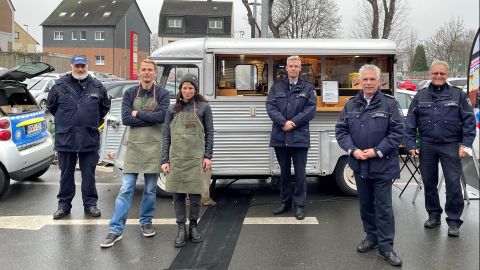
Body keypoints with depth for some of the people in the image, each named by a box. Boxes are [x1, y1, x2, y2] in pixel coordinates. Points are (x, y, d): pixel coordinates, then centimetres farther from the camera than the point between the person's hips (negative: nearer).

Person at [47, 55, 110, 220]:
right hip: (65, 138, 0)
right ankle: (64, 204, 21)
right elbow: (50, 105, 13)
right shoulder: (60, 85, 1)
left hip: (89, 139, 0)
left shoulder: (97, 87, 2)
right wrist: (63, 121, 14)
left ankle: (90, 204, 17)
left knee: (89, 174, 6)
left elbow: (105, 107, 16)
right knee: (66, 174, 10)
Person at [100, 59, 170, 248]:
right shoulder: (130, 93, 5)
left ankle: (146, 222, 28)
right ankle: (115, 230, 0)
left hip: (153, 147, 0)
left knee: (150, 189, 10)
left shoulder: (162, 94, 2)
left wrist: (138, 114, -10)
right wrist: (150, 118, -11)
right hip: (134, 146, 0)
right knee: (126, 189, -3)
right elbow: (125, 119, -8)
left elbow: (162, 116, -15)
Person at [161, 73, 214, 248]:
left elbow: (209, 133, 5)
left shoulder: (203, 107, 4)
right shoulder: (173, 109, 9)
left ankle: (193, 226, 19)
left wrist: (208, 156, -2)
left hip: (196, 157, -2)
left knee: (195, 193, 2)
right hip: (176, 157, 2)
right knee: (178, 194, 3)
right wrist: (164, 160, 3)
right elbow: (166, 136, 9)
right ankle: (181, 229, 12)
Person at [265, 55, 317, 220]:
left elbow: (311, 109, -5)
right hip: (280, 137, 2)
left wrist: (293, 123, -14)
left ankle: (299, 205, 10)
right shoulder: (277, 87, 10)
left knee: (300, 172, 2)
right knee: (284, 171, 14)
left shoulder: (308, 88, 5)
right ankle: (285, 202, 26)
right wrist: (283, 122, -16)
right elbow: (270, 106, -2)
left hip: (299, 137, -2)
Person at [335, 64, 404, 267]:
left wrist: (377, 151, -15)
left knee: (383, 207, 0)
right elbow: (341, 130, 6)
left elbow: (398, 132, -9)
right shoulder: (351, 105, 7)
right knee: (365, 203, 16)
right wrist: (353, 150, -10)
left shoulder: (390, 104, -5)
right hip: (359, 164, 4)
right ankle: (371, 237, 32)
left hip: (382, 165, -4)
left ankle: (386, 247, 7)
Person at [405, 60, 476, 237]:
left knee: (453, 183, -4)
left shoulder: (458, 95, 2)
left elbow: (469, 121, 0)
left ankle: (454, 221, 6)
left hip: (450, 146, -2)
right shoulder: (421, 96, 7)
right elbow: (411, 122, 6)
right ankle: (433, 215, 26)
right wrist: (411, 144, -1)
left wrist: (466, 144, -8)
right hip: (427, 146, 2)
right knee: (429, 182, 11)